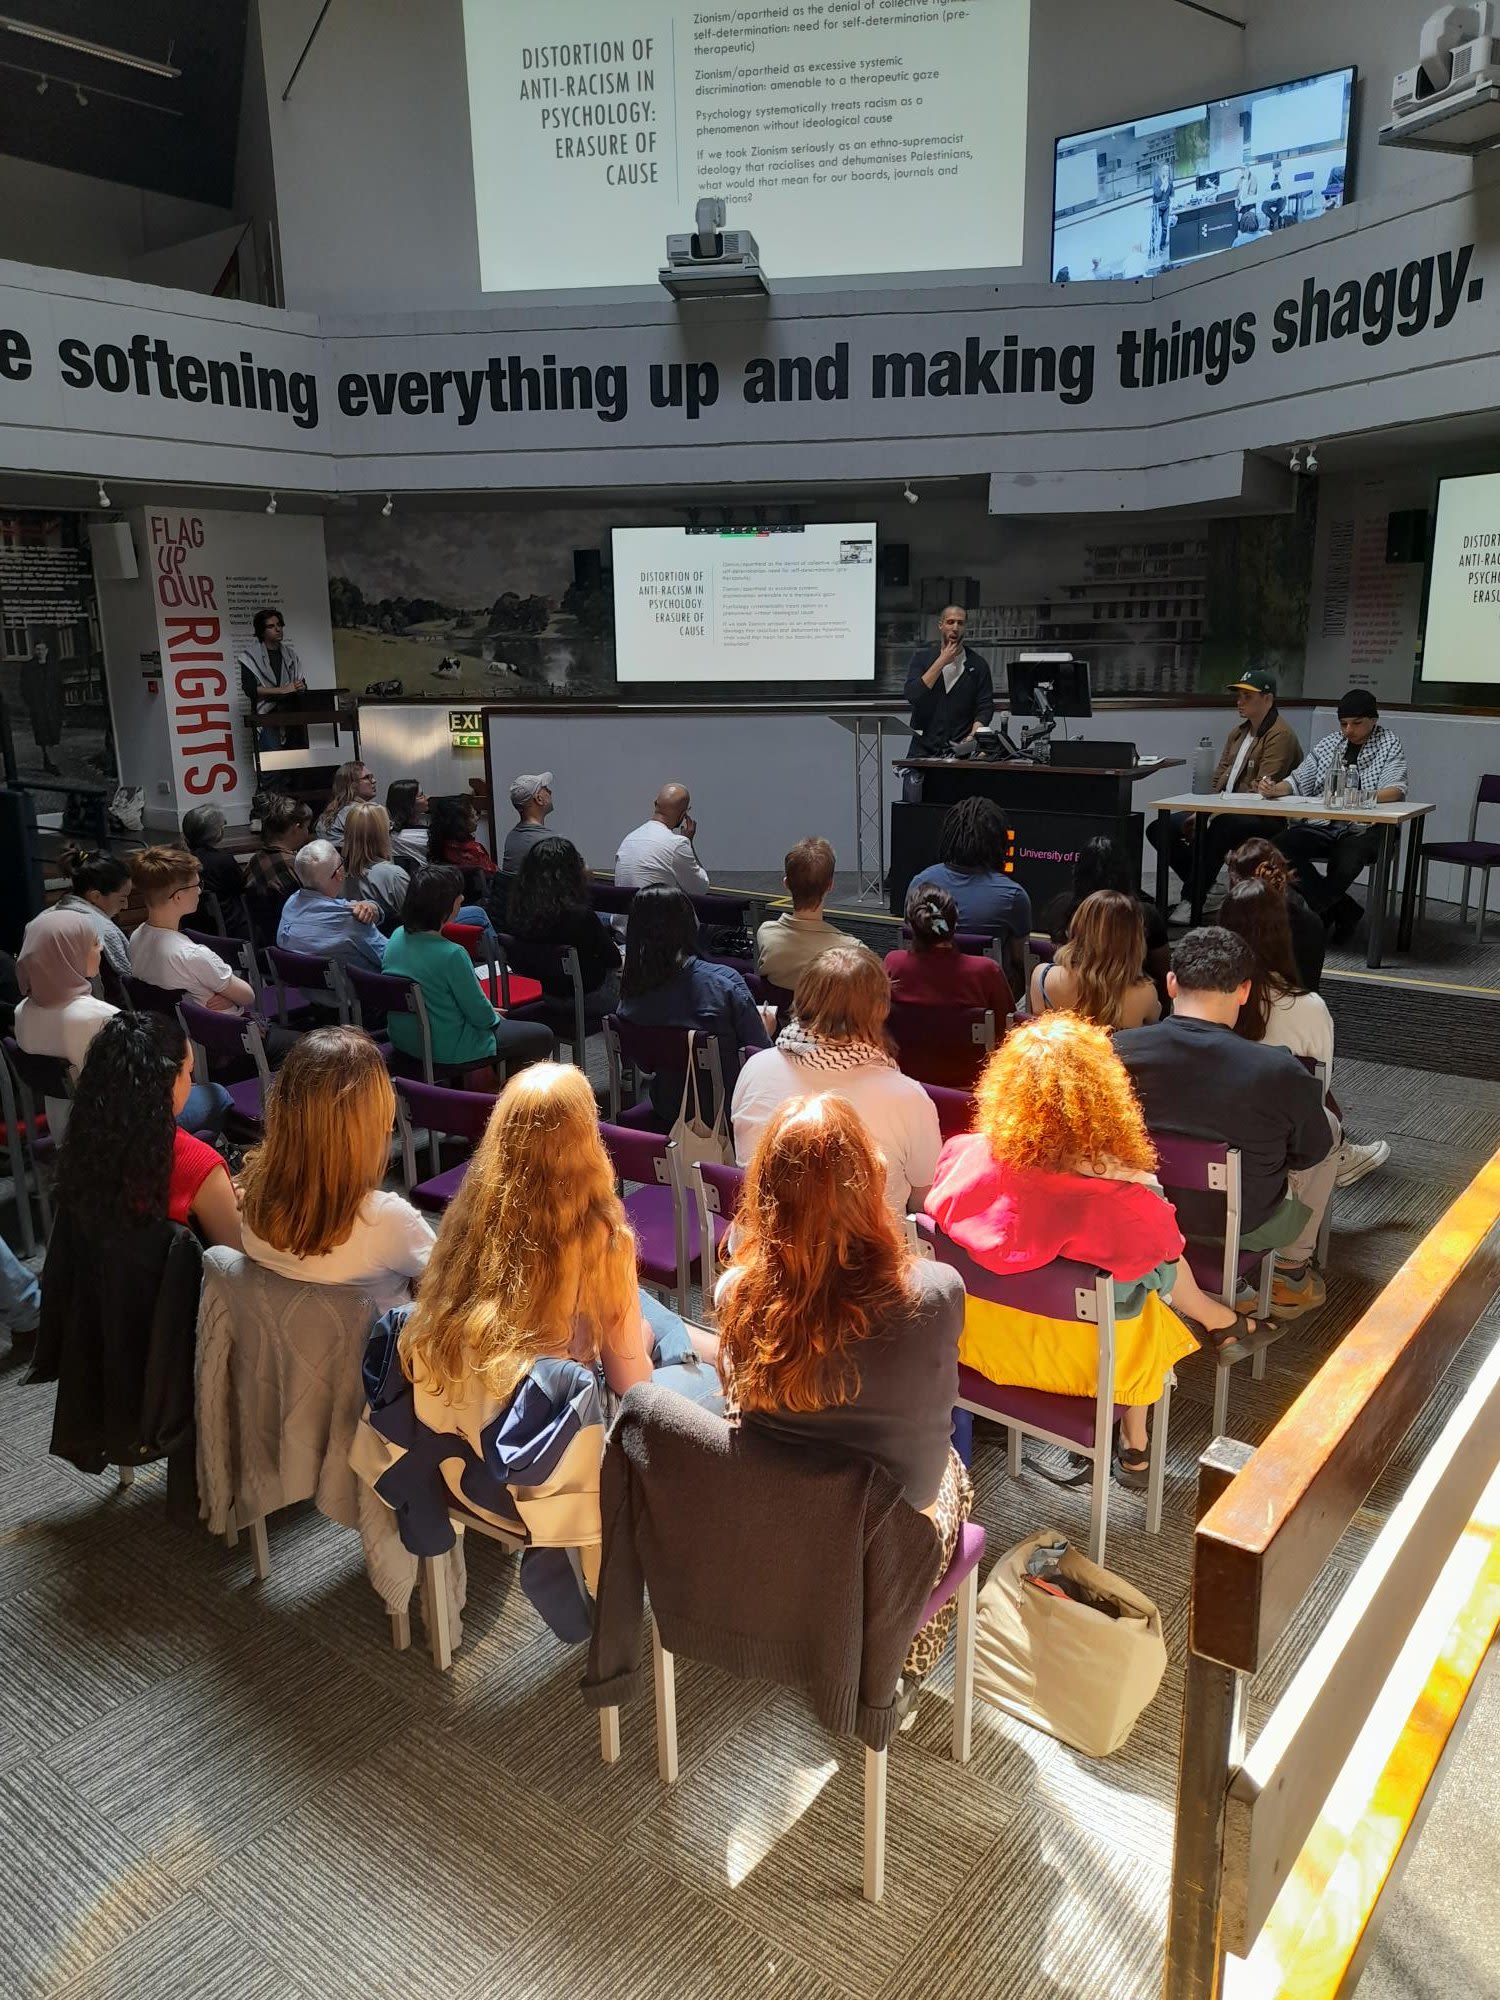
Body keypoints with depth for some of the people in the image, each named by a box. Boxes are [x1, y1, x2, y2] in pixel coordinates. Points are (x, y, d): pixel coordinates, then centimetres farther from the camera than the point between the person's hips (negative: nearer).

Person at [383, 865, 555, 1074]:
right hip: (446, 1051, -9)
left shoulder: (397, 938, -3)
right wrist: (495, 1018, 6)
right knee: (542, 1037, 7)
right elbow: (481, 1016, -18)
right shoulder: (451, 954, -28)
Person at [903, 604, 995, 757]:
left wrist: (973, 736, -15)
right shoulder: (921, 657, 7)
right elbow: (912, 696, -8)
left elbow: (985, 707, 3)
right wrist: (942, 662, -7)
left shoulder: (977, 664, 7)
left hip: (961, 749, 0)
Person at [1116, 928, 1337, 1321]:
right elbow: (1311, 1152, -8)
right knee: (1328, 1129, 23)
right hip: (1246, 1226, -3)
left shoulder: (1117, 1051, -21)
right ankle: (1291, 1274, 34)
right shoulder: (1281, 1074, -28)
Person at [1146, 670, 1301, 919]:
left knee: (1221, 828, -40)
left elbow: (1261, 791, -20)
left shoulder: (1280, 735, -12)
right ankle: (1205, 886, 1)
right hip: (1223, 811, 9)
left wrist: (1213, 814, -21)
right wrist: (1202, 812, 1)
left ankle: (1192, 899, -29)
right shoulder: (1238, 732, 17)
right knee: (1159, 828, -2)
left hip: (1261, 819, -9)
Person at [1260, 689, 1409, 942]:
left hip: (1362, 828, -4)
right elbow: (1298, 782, 14)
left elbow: (1395, 791, -10)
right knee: (1279, 848, -25)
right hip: (1321, 825, 4)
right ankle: (1343, 909, -15)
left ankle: (1315, 915, -7)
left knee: (1346, 860, -38)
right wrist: (1274, 789, -10)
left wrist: (1360, 796, -31)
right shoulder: (1328, 745, 19)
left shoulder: (1389, 746, 5)